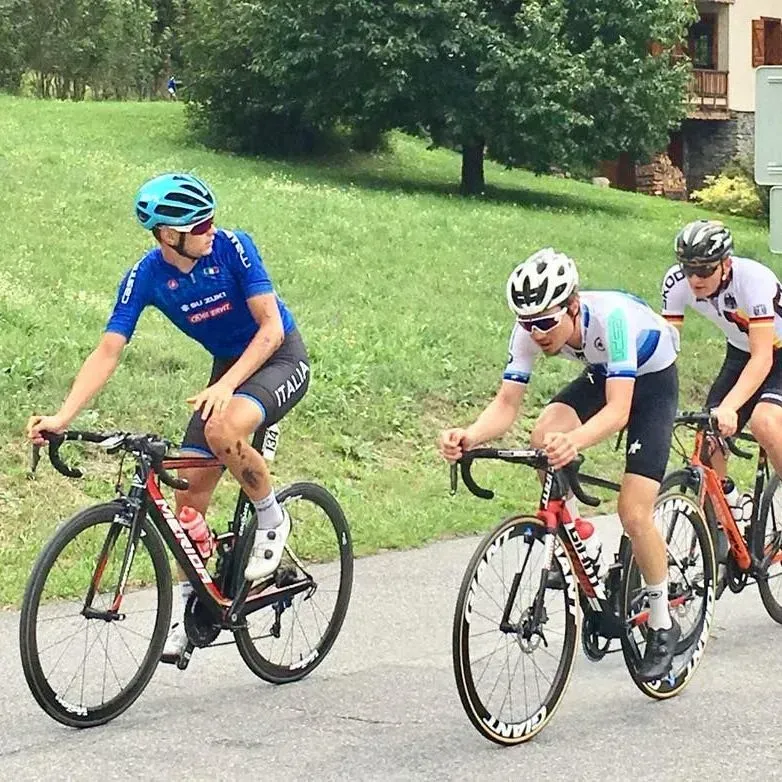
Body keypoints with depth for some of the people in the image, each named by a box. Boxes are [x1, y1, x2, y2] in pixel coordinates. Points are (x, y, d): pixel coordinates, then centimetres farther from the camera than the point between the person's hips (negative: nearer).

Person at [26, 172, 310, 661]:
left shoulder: (231, 247, -21)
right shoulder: (147, 276, -13)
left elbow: (271, 326, -22)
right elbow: (108, 351, -17)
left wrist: (225, 386, -35)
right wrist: (62, 417, -29)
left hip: (280, 358, -5)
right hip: (228, 365, 5)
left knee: (224, 430, -34)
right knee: (190, 485, -5)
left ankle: (272, 519, -6)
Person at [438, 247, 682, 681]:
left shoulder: (610, 316, -41)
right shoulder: (530, 331, -25)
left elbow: (618, 409, -47)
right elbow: (506, 404, -26)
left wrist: (575, 440, -67)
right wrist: (469, 436, -48)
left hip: (652, 380, -5)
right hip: (600, 376, 5)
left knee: (633, 513, -15)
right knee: (544, 440, -25)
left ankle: (663, 625, 6)